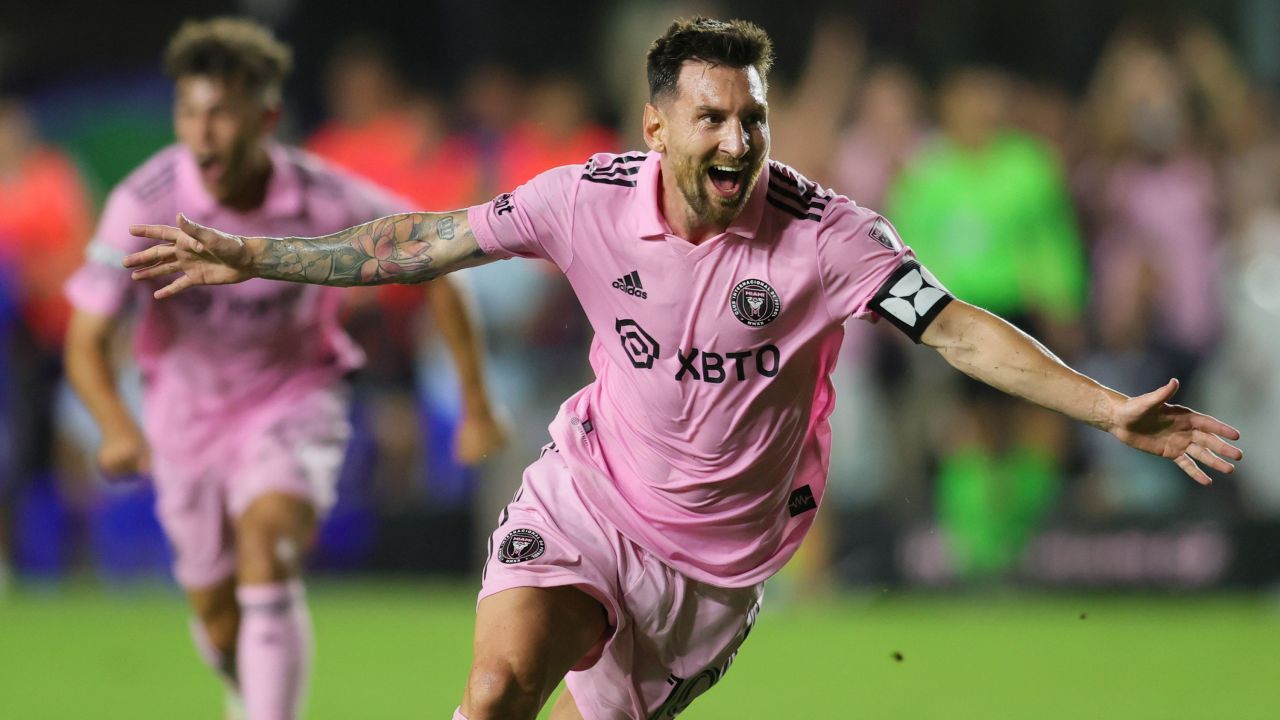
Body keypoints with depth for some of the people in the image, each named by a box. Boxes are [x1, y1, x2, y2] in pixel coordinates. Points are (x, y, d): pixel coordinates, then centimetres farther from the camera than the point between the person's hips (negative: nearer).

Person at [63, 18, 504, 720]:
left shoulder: (327, 201, -23)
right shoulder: (143, 203, -25)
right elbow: (85, 342, -21)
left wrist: (477, 406, -4)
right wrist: (119, 428, -42)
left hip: (294, 397, -2)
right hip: (188, 409, 2)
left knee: (267, 549, -30)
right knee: (218, 619, 12)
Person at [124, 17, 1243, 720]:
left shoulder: (826, 235, -19)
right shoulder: (590, 199, -12)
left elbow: (960, 332, -21)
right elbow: (425, 244, -3)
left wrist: (1111, 410, -32)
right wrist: (250, 257, -2)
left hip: (718, 553, 0)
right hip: (587, 496, 0)